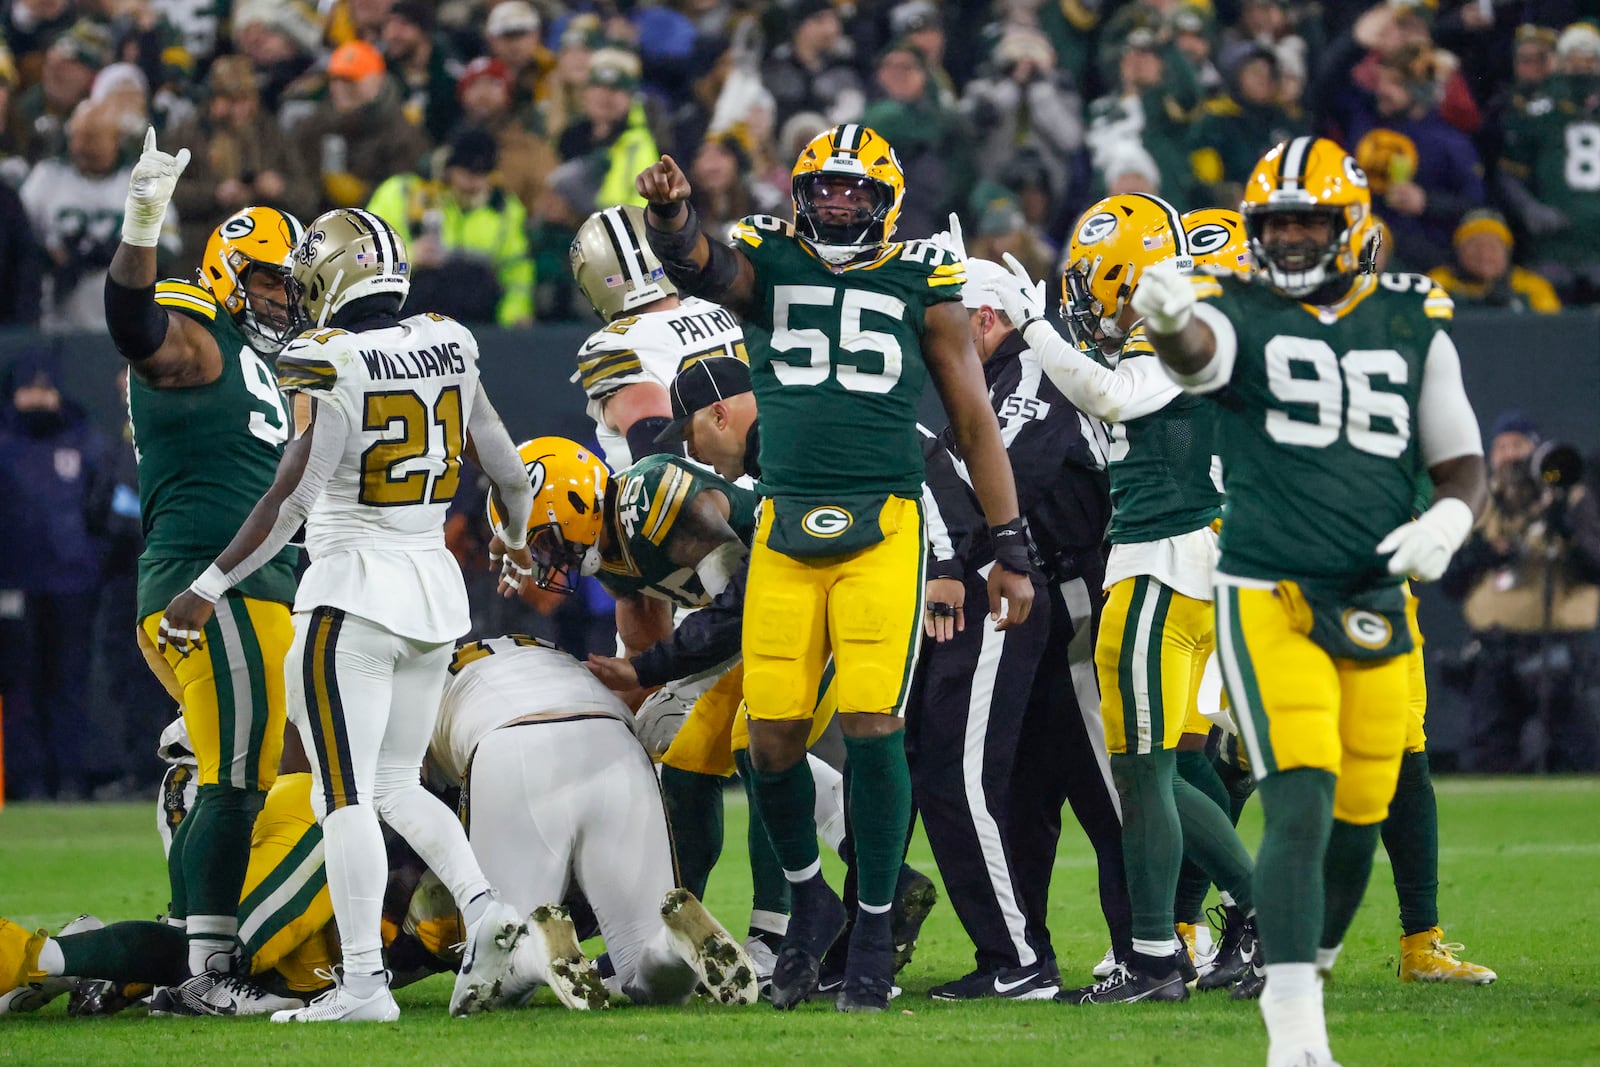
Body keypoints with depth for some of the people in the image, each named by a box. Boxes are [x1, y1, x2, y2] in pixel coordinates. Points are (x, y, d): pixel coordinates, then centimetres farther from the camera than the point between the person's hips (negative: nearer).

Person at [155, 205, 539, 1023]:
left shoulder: (327, 364, -13)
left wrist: (207, 590, -14)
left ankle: (363, 980, -13)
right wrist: (518, 543, 36)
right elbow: (508, 471, 16)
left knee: (345, 794, -7)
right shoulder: (446, 348, 7)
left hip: (353, 590, -7)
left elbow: (290, 501, -19)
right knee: (396, 783, 18)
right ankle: (482, 908, -2)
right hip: (436, 588, 7)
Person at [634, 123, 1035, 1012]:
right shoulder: (769, 266, 9)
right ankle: (810, 896, 25)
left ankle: (875, 934, 3)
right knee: (774, 738, 0)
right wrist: (670, 217, -38)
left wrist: (1013, 551, 9)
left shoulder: (923, 288, 8)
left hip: (883, 528, -1)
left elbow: (976, 424, 12)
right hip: (787, 529, 1)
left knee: (872, 727, -10)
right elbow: (701, 267, -14)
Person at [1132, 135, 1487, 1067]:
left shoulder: (1413, 326, 9)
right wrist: (1167, 318, -52)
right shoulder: (1242, 315, -2)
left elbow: (1462, 462, 15)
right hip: (1271, 602, -4)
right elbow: (1196, 349, -27)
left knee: (1359, 815, 10)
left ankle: (1310, 965, 35)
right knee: (1301, 808, -17)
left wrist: (1449, 522, -8)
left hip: (1378, 608, 4)